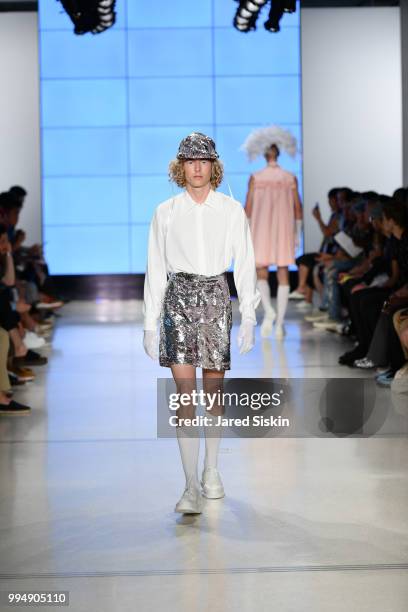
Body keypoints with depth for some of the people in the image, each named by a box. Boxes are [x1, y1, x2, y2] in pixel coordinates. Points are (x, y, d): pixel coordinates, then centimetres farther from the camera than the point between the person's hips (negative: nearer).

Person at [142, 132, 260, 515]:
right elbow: (155, 269, 6)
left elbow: (244, 264, 4)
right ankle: (191, 487, -12)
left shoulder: (232, 211, 4)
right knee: (185, 392, -10)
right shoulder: (165, 212, 5)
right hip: (178, 298, -1)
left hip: (216, 297, 1)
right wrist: (150, 324, 4)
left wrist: (249, 317, -3)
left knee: (213, 388, 9)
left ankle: (211, 471, 27)